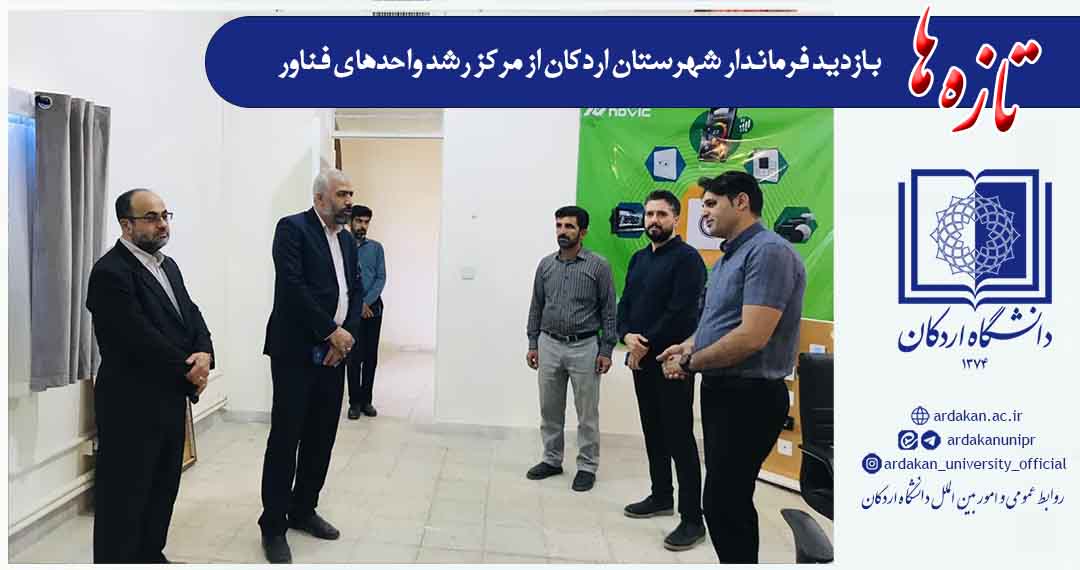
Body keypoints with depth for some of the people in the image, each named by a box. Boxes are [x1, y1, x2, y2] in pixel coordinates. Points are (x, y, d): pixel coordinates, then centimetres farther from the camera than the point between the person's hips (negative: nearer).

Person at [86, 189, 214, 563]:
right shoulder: (110, 272, -16)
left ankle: (151, 555, 33)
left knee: (163, 489, 18)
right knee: (124, 497, 5)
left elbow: (192, 316, 8)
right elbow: (142, 340, -23)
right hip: (131, 405, -8)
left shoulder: (168, 265, 11)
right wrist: (188, 369, -12)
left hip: (170, 399, 9)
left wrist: (204, 353, -12)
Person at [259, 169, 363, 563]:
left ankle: (303, 510, 28)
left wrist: (347, 334, -3)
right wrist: (333, 331, -15)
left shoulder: (348, 239, 15)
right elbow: (291, 286, -16)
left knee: (321, 437, 12)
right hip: (296, 350, -6)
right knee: (285, 438, 0)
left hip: (333, 352, 7)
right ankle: (273, 526, 13)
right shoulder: (292, 228, -6)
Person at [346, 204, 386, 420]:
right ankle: (355, 402, 9)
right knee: (354, 357, -1)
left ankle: (366, 400, 15)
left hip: (373, 307, 2)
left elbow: (381, 278, 1)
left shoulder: (376, 247, 7)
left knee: (371, 356, 5)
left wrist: (366, 301, -11)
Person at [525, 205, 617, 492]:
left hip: (584, 347, -4)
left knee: (587, 412, 5)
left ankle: (587, 467, 18)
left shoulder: (598, 265, -5)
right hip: (549, 345, 4)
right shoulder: (546, 264, 6)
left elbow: (608, 310, -4)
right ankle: (552, 460, 28)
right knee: (549, 409, 13)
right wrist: (532, 344, 7)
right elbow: (536, 307, 11)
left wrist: (606, 350, -8)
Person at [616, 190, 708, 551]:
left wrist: (646, 345, -14)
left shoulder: (687, 258, -10)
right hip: (641, 359, 8)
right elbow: (625, 303, 11)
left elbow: (681, 312, -18)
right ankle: (661, 496, 31)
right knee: (653, 431, 16)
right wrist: (627, 336, -9)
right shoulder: (639, 259, 14)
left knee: (679, 438, -4)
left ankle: (693, 519, 5)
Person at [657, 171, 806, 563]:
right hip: (721, 390, 10)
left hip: (748, 397, -10)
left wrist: (691, 363, -14)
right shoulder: (729, 256, 15)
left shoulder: (768, 251, -17)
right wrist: (689, 345, 3)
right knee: (731, 498, 18)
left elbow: (752, 336, -26)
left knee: (722, 503, -3)